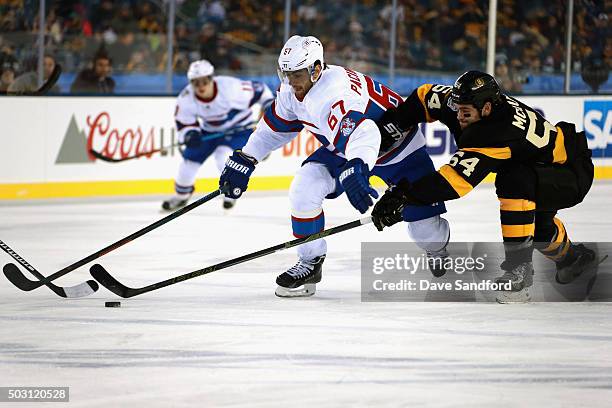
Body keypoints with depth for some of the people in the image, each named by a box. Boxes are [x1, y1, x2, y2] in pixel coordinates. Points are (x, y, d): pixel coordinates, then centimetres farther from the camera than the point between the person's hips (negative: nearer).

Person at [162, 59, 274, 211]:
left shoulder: (230, 87, -33)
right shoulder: (186, 98, -21)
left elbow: (258, 90, -21)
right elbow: (183, 122, -10)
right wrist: (190, 134, -30)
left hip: (239, 128, -4)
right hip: (210, 131, 5)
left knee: (224, 155, -27)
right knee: (190, 158, 1)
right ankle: (181, 195, 26)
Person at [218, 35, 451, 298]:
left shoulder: (336, 92, -40)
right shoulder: (291, 92, -12)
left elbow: (361, 132, -58)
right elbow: (274, 126, 7)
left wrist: (356, 170, -75)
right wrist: (244, 160, 3)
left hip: (398, 146, -7)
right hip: (341, 150, 7)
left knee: (424, 224, -10)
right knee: (304, 188, -16)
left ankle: (438, 252, 27)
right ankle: (310, 262, 1)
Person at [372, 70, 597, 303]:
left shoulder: (500, 131, -37)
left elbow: (457, 177, -44)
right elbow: (427, 96, 6)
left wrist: (404, 195, -45)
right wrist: (391, 122, -5)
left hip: (573, 175, -10)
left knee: (514, 181, -33)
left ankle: (519, 269, -25)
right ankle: (571, 256, 56)